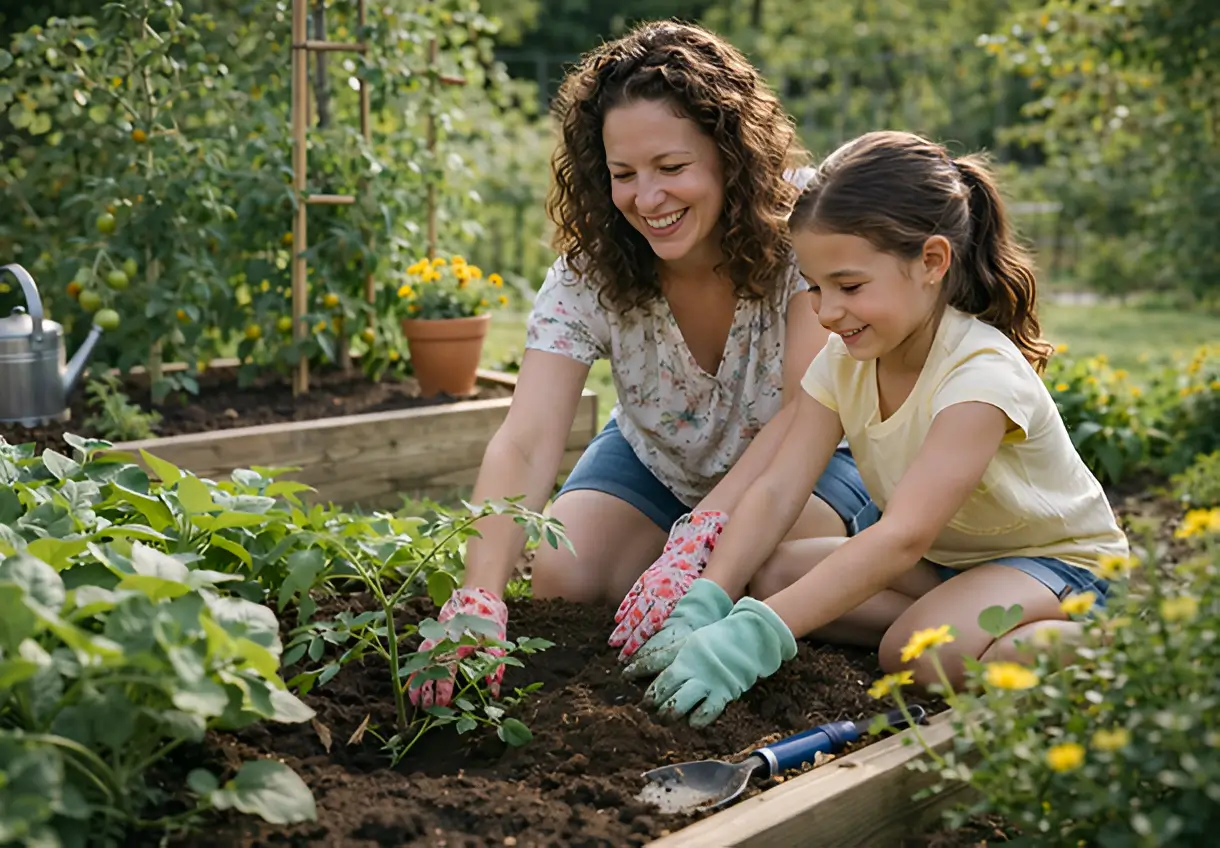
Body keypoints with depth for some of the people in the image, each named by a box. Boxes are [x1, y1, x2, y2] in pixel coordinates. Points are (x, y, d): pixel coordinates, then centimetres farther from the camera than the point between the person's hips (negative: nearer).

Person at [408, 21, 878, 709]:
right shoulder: (588, 271, -24)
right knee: (561, 581, -21)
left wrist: (696, 538, -45)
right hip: (656, 462, 2)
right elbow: (525, 446, -34)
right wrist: (479, 596, -51)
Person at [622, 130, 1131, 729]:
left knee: (922, 653, -35)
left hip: (1059, 560, -7)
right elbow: (775, 490, -16)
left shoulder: (981, 375, -31)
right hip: (941, 560, 7)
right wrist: (703, 608, -32)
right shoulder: (843, 361, -8)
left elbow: (902, 537, -41)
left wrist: (753, 636, -49)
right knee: (772, 571, -15)